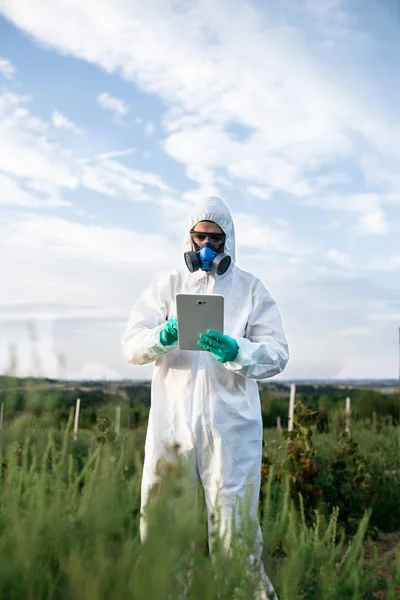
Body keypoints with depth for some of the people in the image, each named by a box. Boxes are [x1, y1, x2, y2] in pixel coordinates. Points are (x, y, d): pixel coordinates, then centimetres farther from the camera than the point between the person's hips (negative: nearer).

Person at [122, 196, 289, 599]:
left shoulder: (251, 289, 9)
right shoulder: (167, 285, 12)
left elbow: (277, 354, 1)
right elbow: (131, 345, 4)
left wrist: (237, 352, -19)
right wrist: (161, 337, -19)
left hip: (231, 423, -1)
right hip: (172, 419, 2)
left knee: (234, 521, 1)